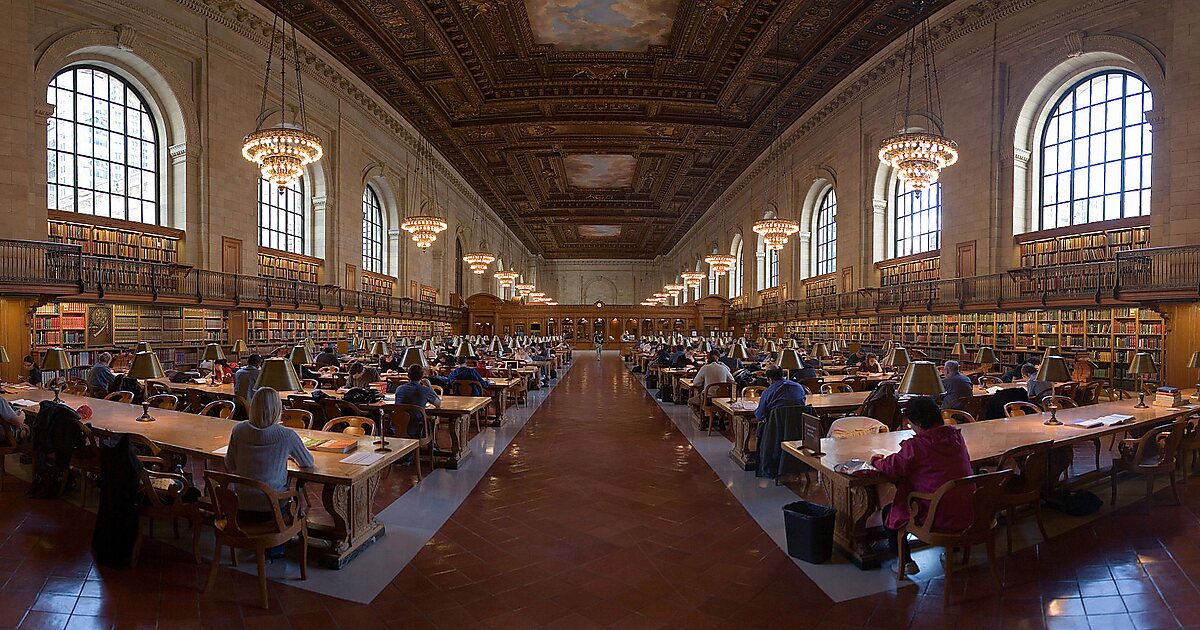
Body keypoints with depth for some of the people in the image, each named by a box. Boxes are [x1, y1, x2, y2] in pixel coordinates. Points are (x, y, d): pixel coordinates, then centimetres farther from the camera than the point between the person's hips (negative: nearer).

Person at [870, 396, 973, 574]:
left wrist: (876, 460, 9)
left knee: (889, 512, 15)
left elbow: (892, 469, -11)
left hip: (941, 518, -7)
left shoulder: (915, 445, -21)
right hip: (967, 514, 7)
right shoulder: (956, 435, 0)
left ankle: (905, 561, 20)